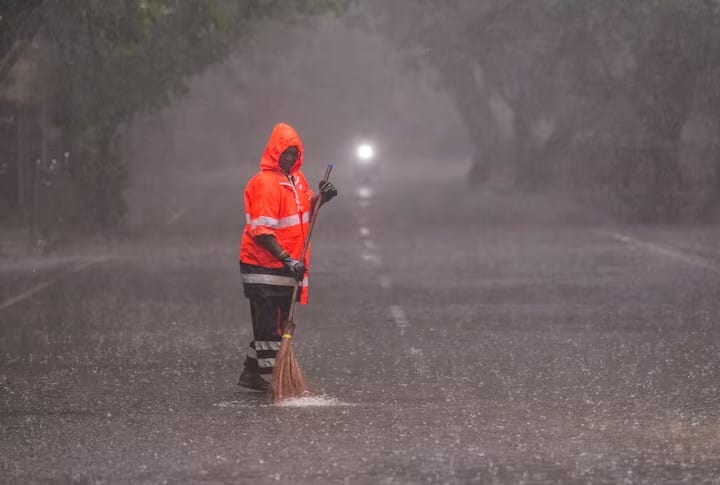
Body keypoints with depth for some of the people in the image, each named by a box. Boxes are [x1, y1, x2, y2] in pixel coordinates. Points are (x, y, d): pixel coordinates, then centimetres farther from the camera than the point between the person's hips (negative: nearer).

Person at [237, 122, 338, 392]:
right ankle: (272, 380, -5)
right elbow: (261, 230, -23)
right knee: (269, 328, -7)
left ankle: (252, 375, 25)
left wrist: (320, 197, 3)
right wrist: (285, 258, -30)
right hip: (264, 268, -9)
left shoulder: (297, 178, 11)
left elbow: (306, 211, 24)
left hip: (288, 267, 9)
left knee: (276, 326, 15)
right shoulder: (265, 182, -17)